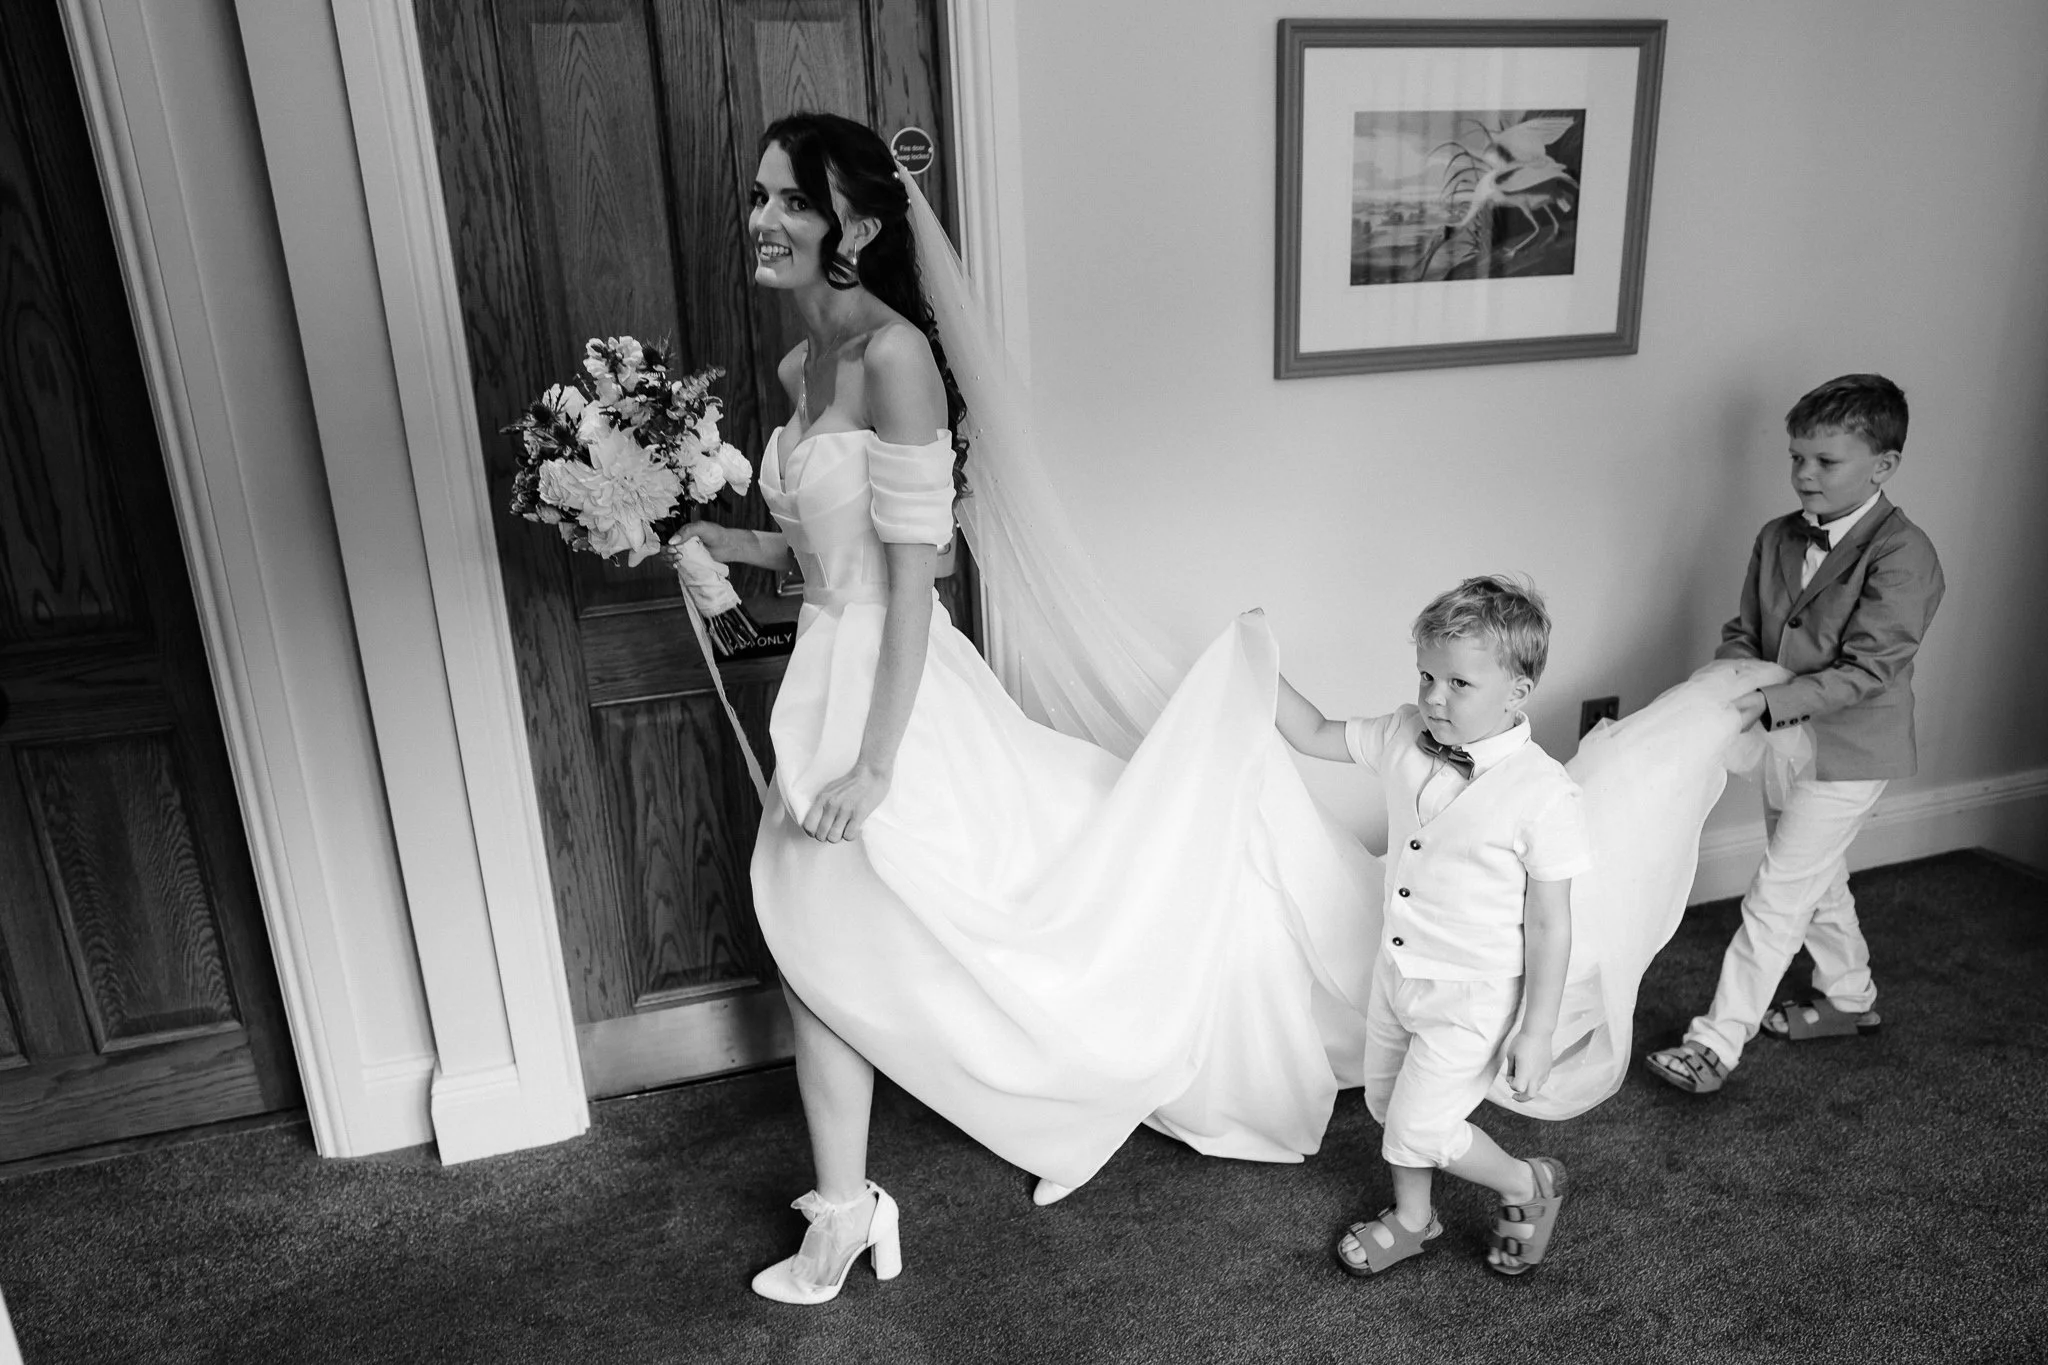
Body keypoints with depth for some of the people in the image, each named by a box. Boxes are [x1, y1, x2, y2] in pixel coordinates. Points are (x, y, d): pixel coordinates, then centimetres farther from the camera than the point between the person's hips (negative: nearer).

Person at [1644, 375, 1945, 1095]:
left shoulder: (1902, 554, -19)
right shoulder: (1777, 539, 3)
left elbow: (1867, 671, -24)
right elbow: (1744, 631, 7)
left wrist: (1772, 701, -31)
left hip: (1847, 751, -7)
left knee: (1776, 896, -5)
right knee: (1818, 881, 23)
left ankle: (1718, 1041, 2)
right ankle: (1849, 998, 44)